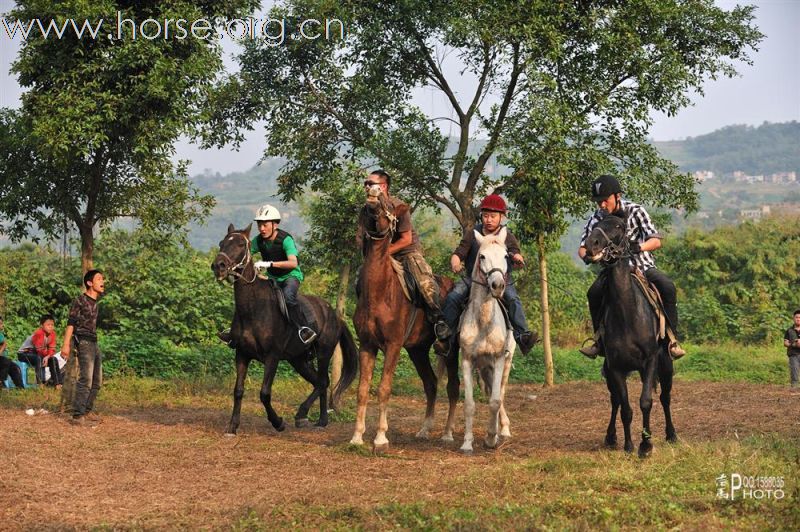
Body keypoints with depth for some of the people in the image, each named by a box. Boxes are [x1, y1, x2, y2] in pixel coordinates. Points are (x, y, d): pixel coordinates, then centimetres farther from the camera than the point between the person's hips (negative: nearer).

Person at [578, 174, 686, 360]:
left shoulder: (635, 211, -9)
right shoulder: (596, 219, -3)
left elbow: (656, 241, -13)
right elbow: (583, 247, -1)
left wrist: (639, 247, -35)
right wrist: (586, 256, -26)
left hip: (642, 264, -1)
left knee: (667, 287, -28)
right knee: (594, 293, -26)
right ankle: (601, 341, -10)